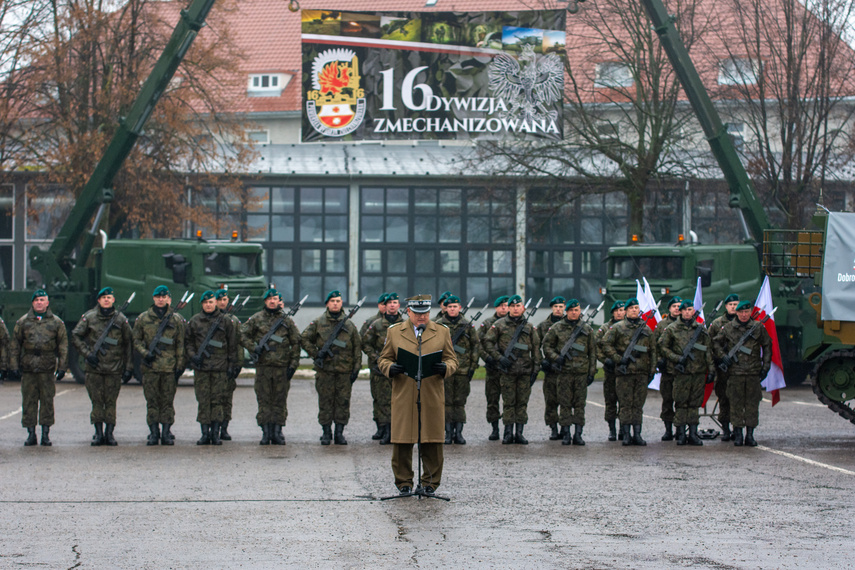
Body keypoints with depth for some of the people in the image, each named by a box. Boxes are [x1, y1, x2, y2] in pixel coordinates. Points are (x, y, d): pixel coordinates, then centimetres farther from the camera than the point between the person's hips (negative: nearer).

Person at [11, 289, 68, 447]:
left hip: (47, 369, -1)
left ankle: (46, 434, 6)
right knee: (28, 402, 1)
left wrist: (62, 367, 1)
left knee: (47, 401, 0)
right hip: (28, 369, 1)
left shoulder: (56, 322, 8)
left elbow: (63, 346, 8)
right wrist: (14, 366, 2)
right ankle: (31, 434, 7)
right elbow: (15, 345, 10)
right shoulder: (23, 322, 9)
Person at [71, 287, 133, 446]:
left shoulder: (121, 320, 5)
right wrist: (87, 353, -7)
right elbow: (75, 337, 5)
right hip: (94, 368, 0)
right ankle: (98, 433, 8)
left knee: (111, 402, 0)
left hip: (114, 368, 0)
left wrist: (129, 368, 4)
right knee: (97, 402, 2)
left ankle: (109, 433, 6)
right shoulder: (89, 318, 4)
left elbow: (128, 344, 8)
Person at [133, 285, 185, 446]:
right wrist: (145, 353, -9)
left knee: (167, 401, 2)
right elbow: (136, 341, 9)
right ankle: (153, 433, 7)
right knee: (152, 401, 2)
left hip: (169, 367, 0)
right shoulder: (143, 319, 7)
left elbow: (180, 344, 7)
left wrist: (180, 365, 1)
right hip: (150, 366, 0)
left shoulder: (176, 320, 7)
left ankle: (166, 433, 7)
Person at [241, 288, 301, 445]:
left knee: (280, 401, 2)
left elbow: (296, 342, 8)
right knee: (264, 400, 1)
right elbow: (243, 334, 8)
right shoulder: (256, 319, 6)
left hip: (282, 367, 0)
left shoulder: (286, 320, 7)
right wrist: (254, 349, -7)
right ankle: (266, 433, 5)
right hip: (263, 366, 0)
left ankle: (277, 432, 8)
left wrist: (293, 364, 1)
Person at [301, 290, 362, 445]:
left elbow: (357, 347, 10)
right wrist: (315, 355, -3)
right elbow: (304, 339, 8)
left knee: (343, 402, 1)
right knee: (325, 401, 2)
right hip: (325, 370, -1)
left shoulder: (349, 325, 7)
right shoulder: (318, 323, 4)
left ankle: (339, 433, 9)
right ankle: (326, 433, 11)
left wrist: (356, 369, 5)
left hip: (344, 370, 1)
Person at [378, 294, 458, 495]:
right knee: (402, 440, 0)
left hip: (432, 397, 0)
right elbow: (383, 359, 12)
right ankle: (404, 482, 10)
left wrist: (445, 368, -13)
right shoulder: (394, 332, 11)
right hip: (403, 397, 0)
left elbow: (452, 360, 11)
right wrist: (390, 368, -11)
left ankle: (430, 482, 11)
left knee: (432, 441, 1)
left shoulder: (442, 332, 12)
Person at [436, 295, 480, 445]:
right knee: (447, 401, 0)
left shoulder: (468, 325, 7)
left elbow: (476, 345, 10)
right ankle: (448, 432, 5)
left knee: (460, 402, 3)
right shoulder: (438, 325, 3)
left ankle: (458, 433, 7)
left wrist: (473, 366, 4)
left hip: (463, 370, 1)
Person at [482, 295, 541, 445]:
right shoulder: (499, 325, 3)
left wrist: (535, 370, 5)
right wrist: (499, 358, -9)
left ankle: (519, 433, 7)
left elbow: (536, 348, 12)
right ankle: (508, 433, 7)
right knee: (508, 402, 1)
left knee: (522, 402, 2)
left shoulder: (529, 327, 9)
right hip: (507, 370, -2)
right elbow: (488, 342, 2)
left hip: (525, 370, 2)